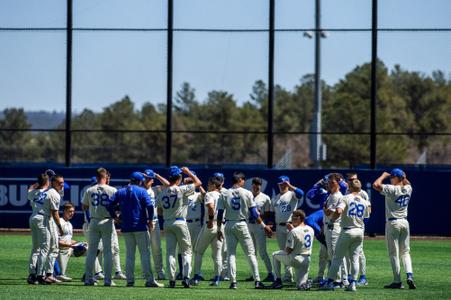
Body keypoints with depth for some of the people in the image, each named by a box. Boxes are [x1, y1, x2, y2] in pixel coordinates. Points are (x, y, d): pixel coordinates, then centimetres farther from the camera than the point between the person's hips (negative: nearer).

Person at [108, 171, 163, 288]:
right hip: (140, 226, -4)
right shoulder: (142, 191, -2)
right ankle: (149, 280, -8)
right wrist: (150, 220, -2)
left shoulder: (120, 192, 9)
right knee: (145, 253, -3)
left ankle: (130, 280, 4)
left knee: (129, 254, 8)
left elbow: (110, 205, 1)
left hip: (126, 227, 4)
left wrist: (114, 217, 12)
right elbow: (149, 206, -14)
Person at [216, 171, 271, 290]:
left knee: (231, 253, 5)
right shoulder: (247, 193, -3)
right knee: (250, 253, 3)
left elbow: (220, 213, 0)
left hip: (229, 225, 2)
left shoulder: (225, 194, 1)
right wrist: (264, 226, 4)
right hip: (242, 225, -2)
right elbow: (254, 212, -3)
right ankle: (257, 281, -3)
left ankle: (233, 282, -3)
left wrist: (219, 229, 8)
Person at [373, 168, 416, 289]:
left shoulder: (392, 189, -15)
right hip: (405, 222, 6)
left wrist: (384, 175, -8)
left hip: (393, 223, -6)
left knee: (394, 253, 0)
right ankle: (410, 276, -6)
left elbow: (376, 185, -22)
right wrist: (404, 177, 14)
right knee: (405, 252, 12)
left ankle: (397, 281, 0)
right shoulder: (408, 189, 5)